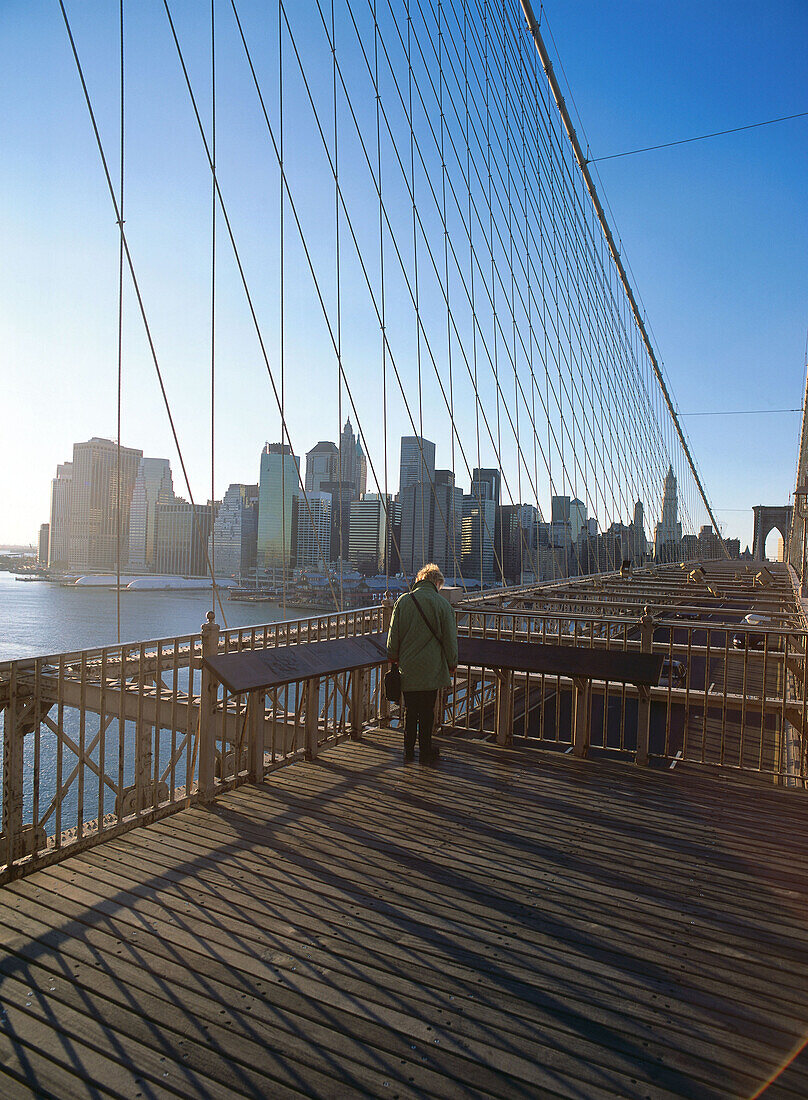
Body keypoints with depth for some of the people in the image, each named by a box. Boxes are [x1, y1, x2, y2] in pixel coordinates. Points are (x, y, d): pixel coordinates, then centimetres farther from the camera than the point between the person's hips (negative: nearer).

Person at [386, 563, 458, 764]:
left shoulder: (403, 601, -1)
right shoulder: (442, 604, -7)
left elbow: (393, 634, 4)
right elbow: (450, 638, -3)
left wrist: (393, 657, 17)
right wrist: (451, 664, 8)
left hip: (408, 667, 2)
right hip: (432, 668, -2)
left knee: (410, 710, 12)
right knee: (427, 710, 8)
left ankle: (408, 751, 19)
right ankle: (425, 751, 17)